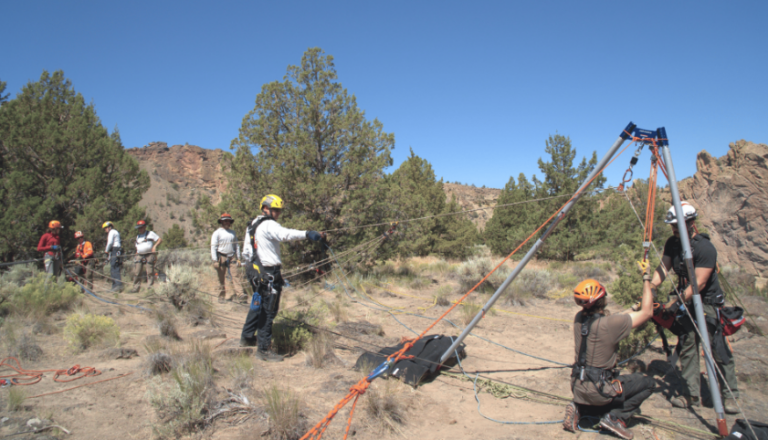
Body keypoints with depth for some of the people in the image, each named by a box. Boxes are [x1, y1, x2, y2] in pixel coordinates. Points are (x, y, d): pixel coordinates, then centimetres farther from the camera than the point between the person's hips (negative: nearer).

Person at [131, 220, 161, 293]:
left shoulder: (150, 233, 5)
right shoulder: (138, 236, 22)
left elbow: (160, 239, -2)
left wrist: (155, 246, -17)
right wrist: (136, 255, 16)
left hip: (149, 255, -5)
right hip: (139, 256, 5)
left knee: (150, 273, -5)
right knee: (137, 273, -1)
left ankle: (150, 288, 0)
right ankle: (136, 288, 6)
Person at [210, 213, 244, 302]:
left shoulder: (233, 233, 16)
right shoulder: (217, 233, 3)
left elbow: (236, 245, 19)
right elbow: (213, 247, -2)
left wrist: (238, 258, 12)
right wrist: (215, 260, -9)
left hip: (232, 257, 3)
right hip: (221, 257, -3)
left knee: (235, 276, -9)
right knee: (222, 278, 3)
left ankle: (235, 296, -12)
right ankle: (221, 297, 12)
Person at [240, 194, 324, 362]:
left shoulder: (253, 224, 17)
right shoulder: (268, 225, -15)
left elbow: (246, 250, 22)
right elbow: (285, 234, -36)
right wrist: (306, 234, -45)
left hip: (256, 271, 11)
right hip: (269, 274, -10)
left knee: (258, 306, 24)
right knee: (268, 310, -4)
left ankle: (247, 337, 38)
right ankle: (263, 349, 1)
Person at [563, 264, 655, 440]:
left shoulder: (579, 319, -3)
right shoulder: (610, 325, -24)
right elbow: (647, 313, -13)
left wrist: (632, 308, 19)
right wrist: (646, 278, -7)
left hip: (578, 388, 6)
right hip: (598, 390, -6)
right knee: (647, 383, 11)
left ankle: (578, 408, 7)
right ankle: (615, 418, 2)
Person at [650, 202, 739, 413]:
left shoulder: (705, 248, -21)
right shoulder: (672, 243, 0)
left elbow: (699, 283, -23)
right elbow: (663, 268, 1)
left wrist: (676, 303, -24)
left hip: (708, 302, -6)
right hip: (687, 301, 6)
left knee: (719, 349, -5)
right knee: (687, 347, 3)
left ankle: (729, 395, 10)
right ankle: (691, 394, 9)